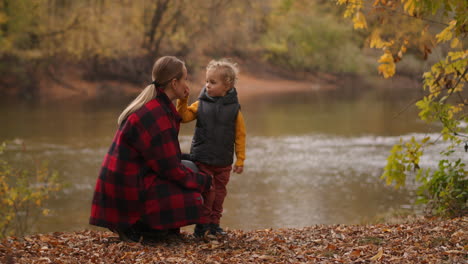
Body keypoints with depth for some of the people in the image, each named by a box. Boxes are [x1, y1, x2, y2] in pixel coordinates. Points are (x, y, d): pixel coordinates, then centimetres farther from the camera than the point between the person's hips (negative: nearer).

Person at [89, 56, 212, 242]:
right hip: (129, 190, -10)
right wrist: (203, 181, -4)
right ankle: (134, 227, -5)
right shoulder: (156, 115, -21)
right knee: (192, 200, -13)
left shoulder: (156, 106, 10)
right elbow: (170, 169, -17)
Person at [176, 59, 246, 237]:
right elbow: (184, 116, -7)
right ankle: (203, 223, 8)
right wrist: (183, 101, -22)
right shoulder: (201, 104, -1)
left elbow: (240, 136, -1)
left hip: (223, 162, 1)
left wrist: (240, 160, -2)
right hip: (202, 159, -1)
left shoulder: (234, 108, -4)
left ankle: (214, 223, 21)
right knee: (205, 191, -3)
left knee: (219, 193, 10)